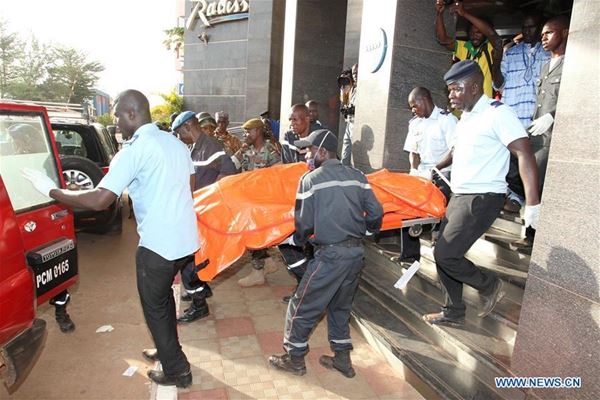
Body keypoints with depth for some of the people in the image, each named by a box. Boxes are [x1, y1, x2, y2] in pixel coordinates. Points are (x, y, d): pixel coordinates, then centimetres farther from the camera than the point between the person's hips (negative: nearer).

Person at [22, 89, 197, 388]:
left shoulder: (135, 150, -16)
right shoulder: (176, 143, 8)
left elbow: (99, 200, -22)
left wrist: (51, 190, -9)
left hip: (159, 245, -8)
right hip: (186, 241, 8)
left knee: (155, 307, 11)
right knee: (162, 295, 26)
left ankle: (176, 370, 24)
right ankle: (167, 349, 43)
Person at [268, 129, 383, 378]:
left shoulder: (310, 179, -8)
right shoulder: (357, 175, 7)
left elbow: (304, 224, -8)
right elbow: (375, 213, 5)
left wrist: (293, 240, 12)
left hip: (330, 254, -6)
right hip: (356, 251, 7)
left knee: (303, 306, 11)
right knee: (340, 306, 23)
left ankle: (294, 359, 26)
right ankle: (342, 359, 33)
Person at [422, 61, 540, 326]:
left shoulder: (497, 113, -13)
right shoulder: (466, 117, 14)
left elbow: (525, 155, -20)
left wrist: (532, 204, -26)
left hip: (483, 198, -9)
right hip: (459, 195, 9)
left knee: (446, 255, -12)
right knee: (443, 253, 9)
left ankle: (490, 286, 15)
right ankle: (453, 312, 25)